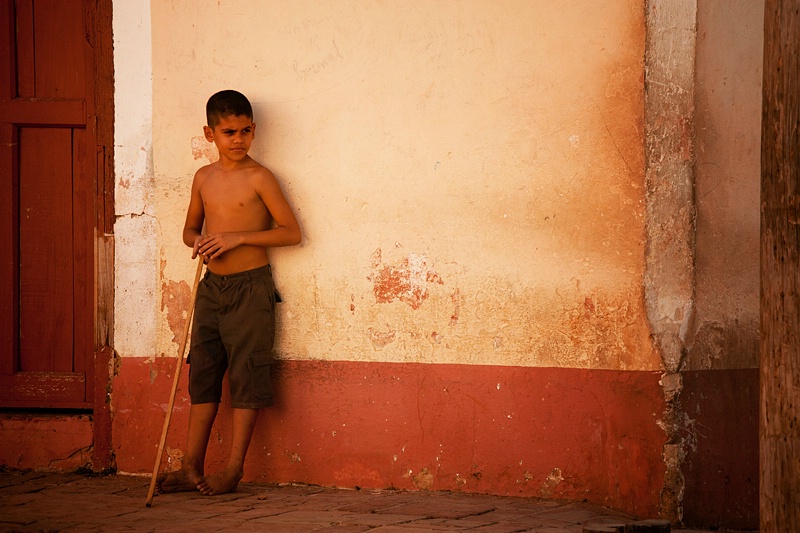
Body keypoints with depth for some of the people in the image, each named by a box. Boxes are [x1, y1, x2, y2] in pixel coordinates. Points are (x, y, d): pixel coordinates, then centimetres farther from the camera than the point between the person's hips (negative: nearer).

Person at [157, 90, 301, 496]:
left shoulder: (258, 178, -8)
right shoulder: (204, 178, 9)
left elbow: (291, 231, -10)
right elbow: (190, 228, 21)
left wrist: (239, 237, -17)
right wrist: (198, 241, -3)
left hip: (250, 286, -6)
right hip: (211, 287, 6)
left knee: (245, 376, -3)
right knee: (202, 373, 7)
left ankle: (233, 469, 2)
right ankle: (192, 467, 13)